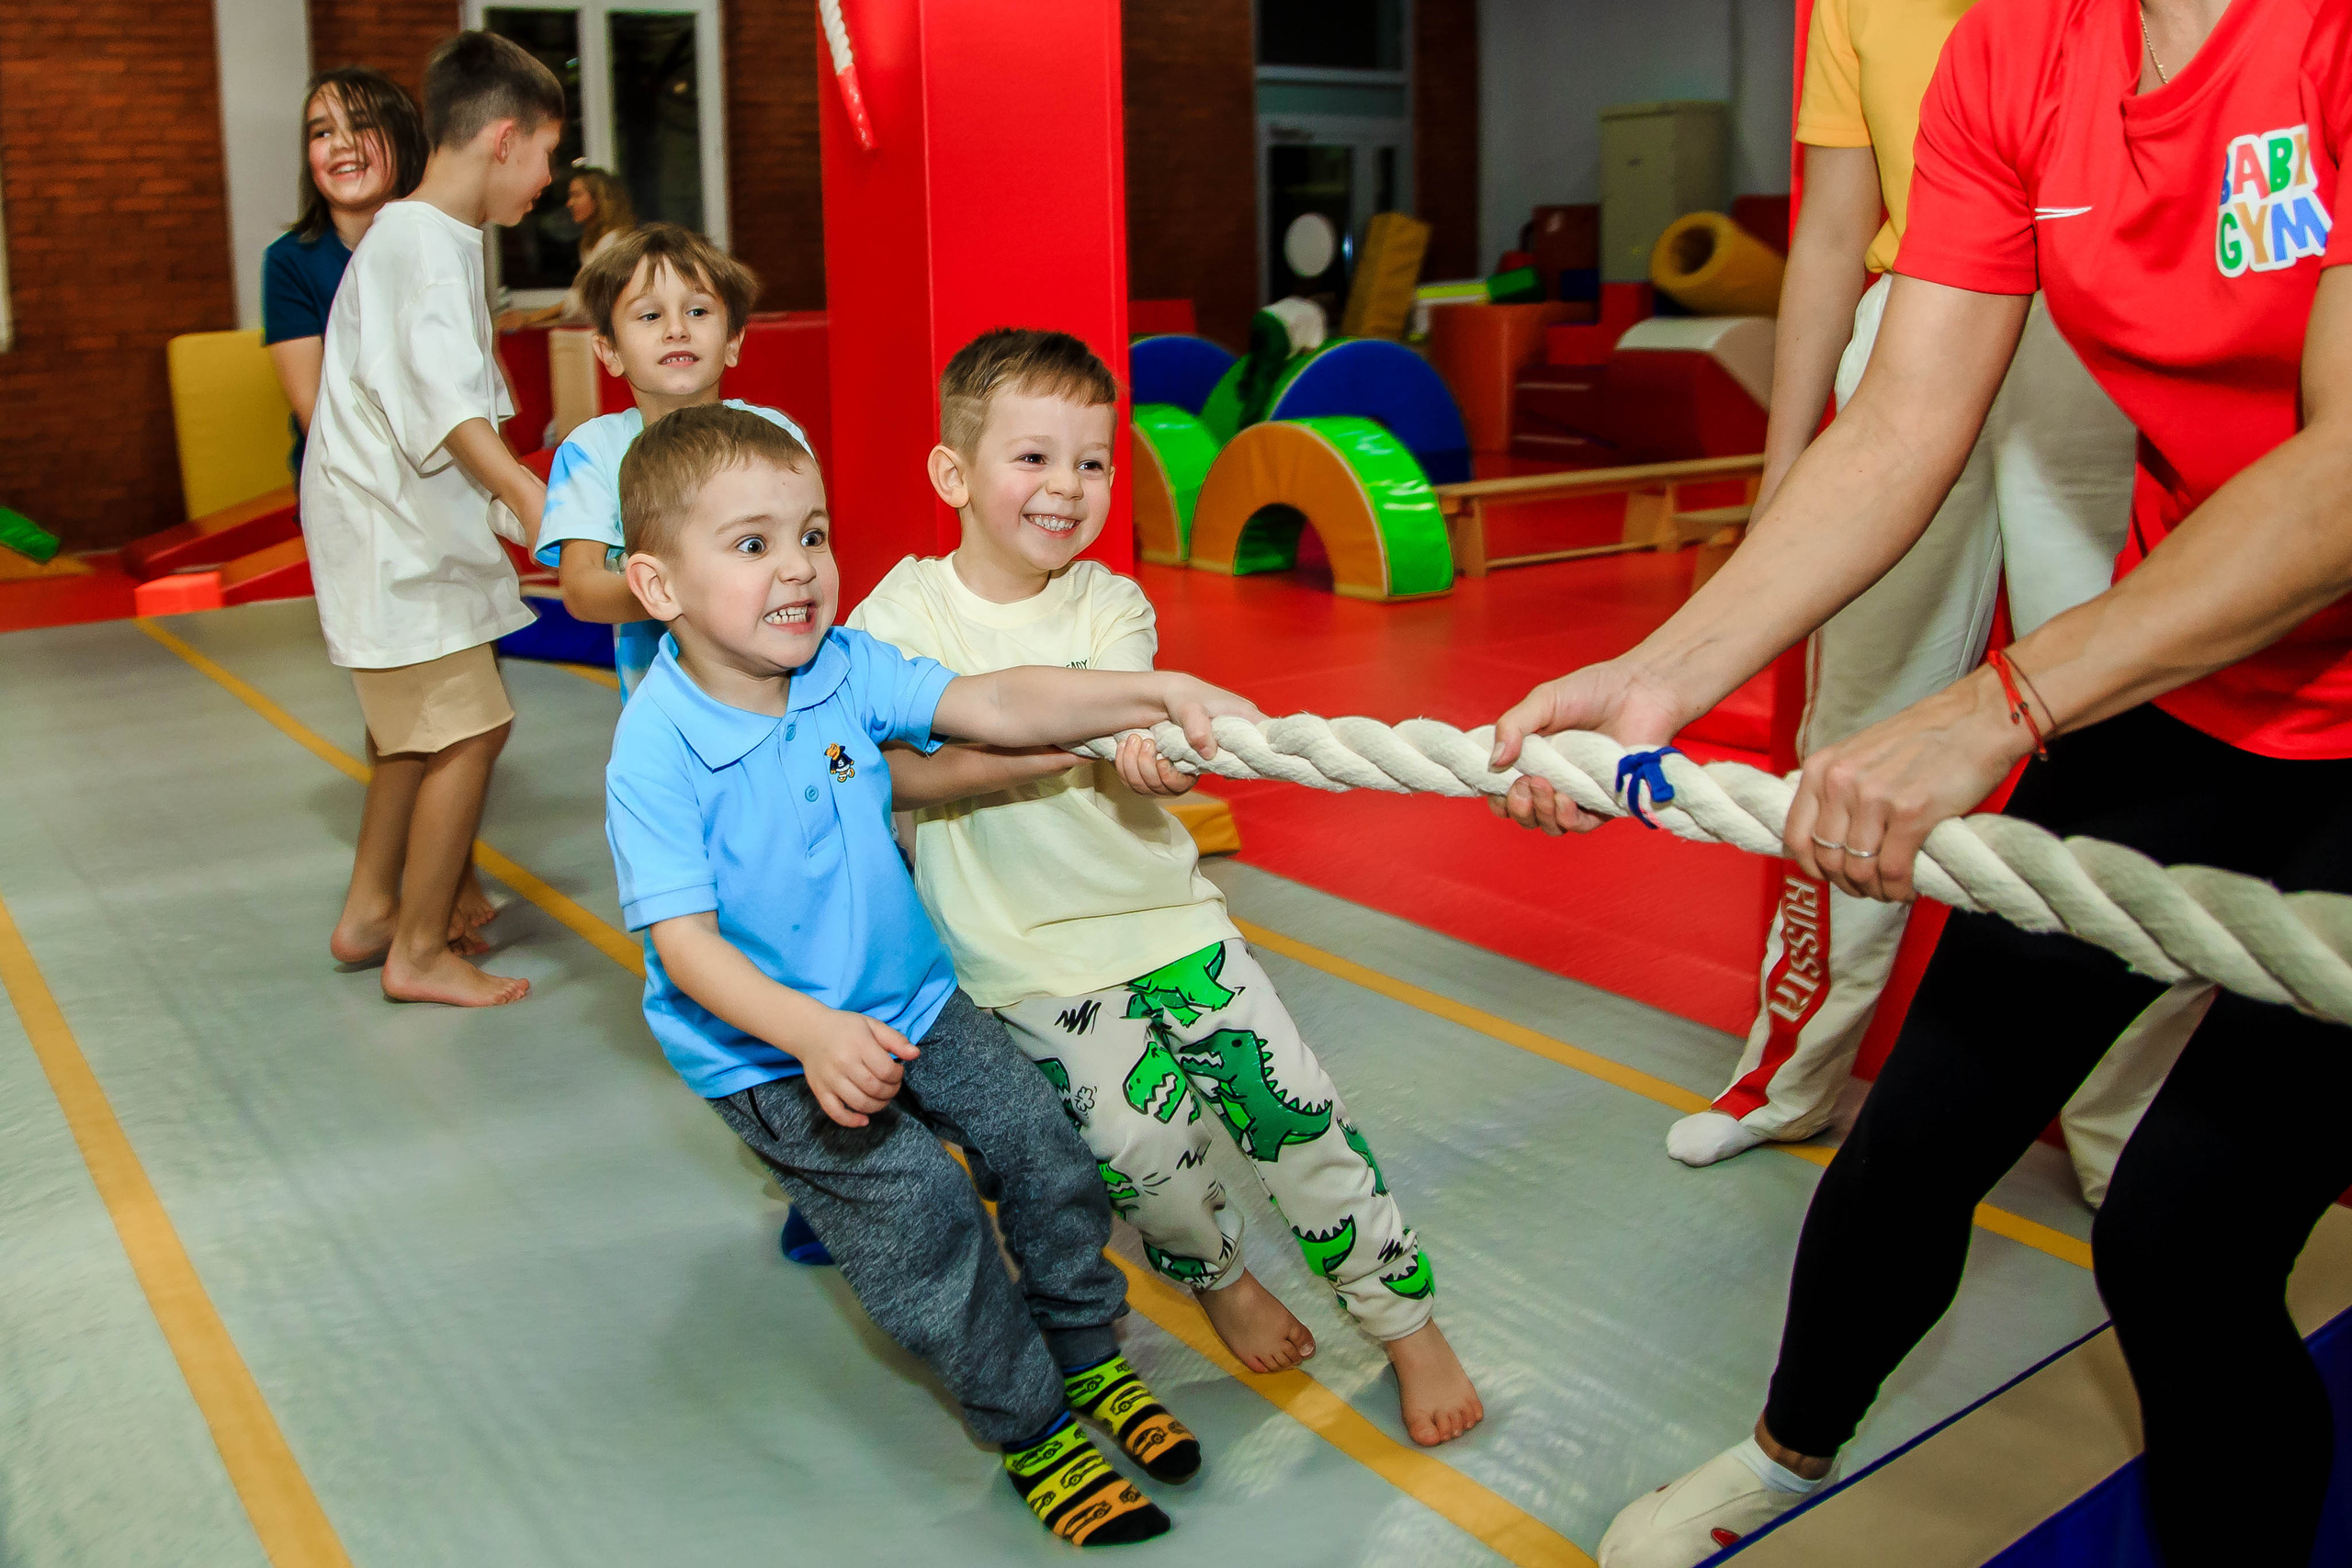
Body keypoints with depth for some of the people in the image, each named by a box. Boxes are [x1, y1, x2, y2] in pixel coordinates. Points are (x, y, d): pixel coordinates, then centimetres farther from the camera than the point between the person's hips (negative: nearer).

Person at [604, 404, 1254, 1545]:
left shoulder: (846, 668, -8)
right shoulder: (656, 749, -22)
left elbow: (992, 706, -16)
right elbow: (685, 942, -24)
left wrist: (1155, 695, -29)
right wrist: (810, 1032, -39)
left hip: (911, 998, 5)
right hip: (770, 1054, -5)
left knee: (1043, 1147, 1)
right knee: (920, 1212, -12)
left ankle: (1087, 1353, 28)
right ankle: (1029, 1428, 12)